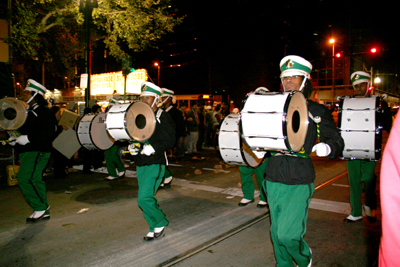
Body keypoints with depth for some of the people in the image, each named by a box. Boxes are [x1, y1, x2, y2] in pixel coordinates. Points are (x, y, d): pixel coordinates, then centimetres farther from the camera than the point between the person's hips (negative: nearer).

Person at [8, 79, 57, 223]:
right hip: (27, 151, 9)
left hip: (37, 151, -9)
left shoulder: (44, 112, -11)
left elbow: (48, 131, -22)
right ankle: (44, 212, 18)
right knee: (35, 180, 10)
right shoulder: (27, 111, 18)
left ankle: (40, 208, -3)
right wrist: (14, 138, 6)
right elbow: (21, 128, 26)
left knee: (24, 179, -14)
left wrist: (28, 138, -24)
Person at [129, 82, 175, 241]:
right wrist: (132, 146, 2)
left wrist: (153, 148, -23)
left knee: (144, 198, -14)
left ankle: (160, 223, 11)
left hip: (155, 163, -7)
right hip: (141, 164, 7)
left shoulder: (163, 117, -8)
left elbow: (170, 141, -14)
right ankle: (155, 228, 29)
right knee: (147, 198, 12)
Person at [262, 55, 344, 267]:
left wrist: (327, 147, -21)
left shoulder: (316, 111, 1)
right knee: (277, 232, 14)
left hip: (299, 181, -4)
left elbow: (337, 141, 1)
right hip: (273, 179, 4)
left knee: (288, 234, -7)